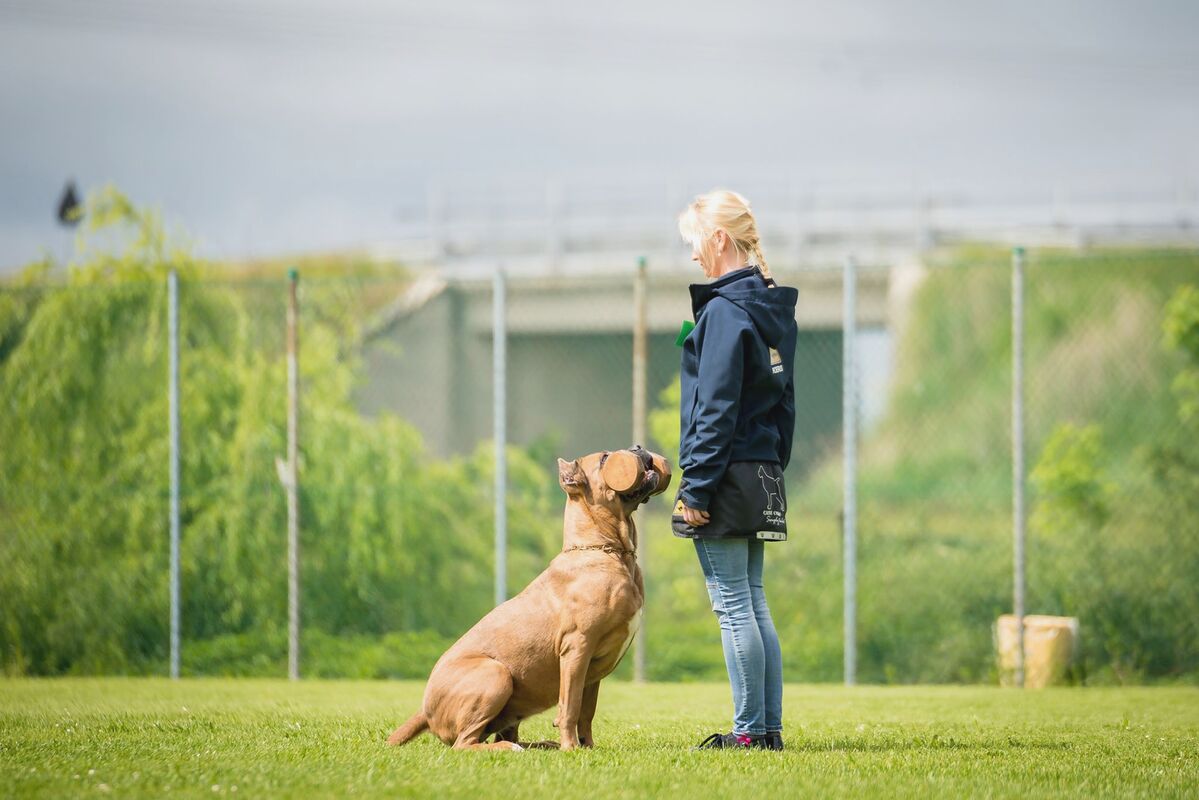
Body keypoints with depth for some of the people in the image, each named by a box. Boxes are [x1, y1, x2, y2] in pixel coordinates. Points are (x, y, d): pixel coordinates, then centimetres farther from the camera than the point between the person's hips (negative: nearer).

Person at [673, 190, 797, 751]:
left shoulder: (725, 310, -15)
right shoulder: (772, 305, 13)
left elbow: (716, 410, -18)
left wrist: (696, 489, -17)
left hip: (728, 473, -9)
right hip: (763, 475, 9)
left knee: (733, 607, -4)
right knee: (754, 604, 12)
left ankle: (750, 730, -2)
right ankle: (769, 728, 12)